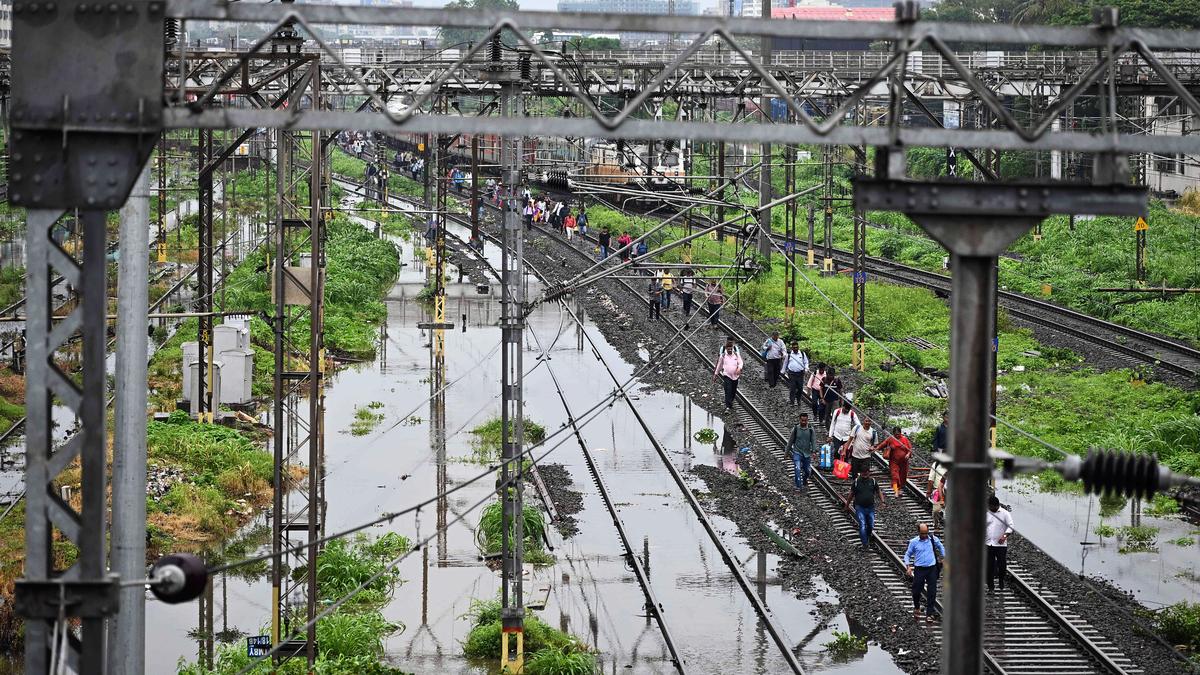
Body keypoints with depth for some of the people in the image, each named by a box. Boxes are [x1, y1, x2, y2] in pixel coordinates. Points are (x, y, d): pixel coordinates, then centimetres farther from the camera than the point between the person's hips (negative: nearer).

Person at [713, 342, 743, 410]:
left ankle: (730, 403, 34)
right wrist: (715, 374, 15)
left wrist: (739, 369, -23)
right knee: (728, 391, -15)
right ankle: (728, 406, -19)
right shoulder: (723, 355, 2)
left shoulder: (736, 355, 6)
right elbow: (719, 365, 12)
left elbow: (740, 363, -1)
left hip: (735, 376, 3)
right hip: (727, 376, -3)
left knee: (733, 391, 11)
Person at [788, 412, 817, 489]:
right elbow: (790, 441, 3)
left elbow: (813, 440, -5)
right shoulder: (795, 429, -6)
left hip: (807, 454, 2)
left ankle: (804, 480, 44)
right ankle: (799, 486, -15)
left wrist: (814, 451, -18)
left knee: (808, 470, 12)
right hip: (797, 453, -2)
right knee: (797, 469, -19)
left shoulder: (810, 429, -4)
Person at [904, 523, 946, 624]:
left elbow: (941, 547, 21)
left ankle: (929, 614, 4)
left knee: (932, 592, -2)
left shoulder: (933, 539, 1)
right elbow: (907, 554, 6)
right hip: (919, 569, -1)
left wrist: (943, 558, 16)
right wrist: (908, 566, -6)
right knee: (916, 591, 3)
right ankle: (916, 608, 32)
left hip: (932, 568, 1)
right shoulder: (913, 542, -3)